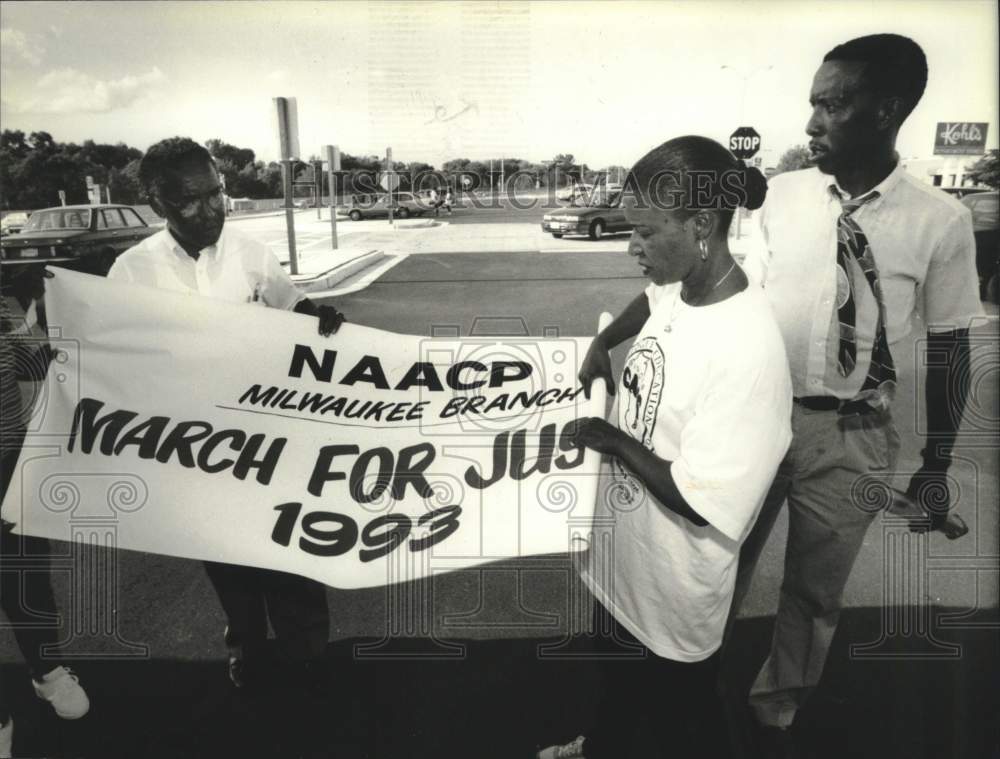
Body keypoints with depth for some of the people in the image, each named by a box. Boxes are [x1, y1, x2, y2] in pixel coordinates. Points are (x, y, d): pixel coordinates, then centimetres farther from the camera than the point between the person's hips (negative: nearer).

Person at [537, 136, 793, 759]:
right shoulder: (678, 286, -9)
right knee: (618, 672, 34)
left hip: (675, 591, -8)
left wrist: (614, 440, -19)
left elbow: (697, 502, -31)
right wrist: (603, 343, 4)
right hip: (622, 555, 8)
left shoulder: (748, 350, -33)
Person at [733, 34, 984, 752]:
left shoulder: (941, 221, -9)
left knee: (815, 590, 16)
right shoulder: (783, 193, -4)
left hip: (850, 435, -1)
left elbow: (949, 347, -1)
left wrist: (937, 466, 2)